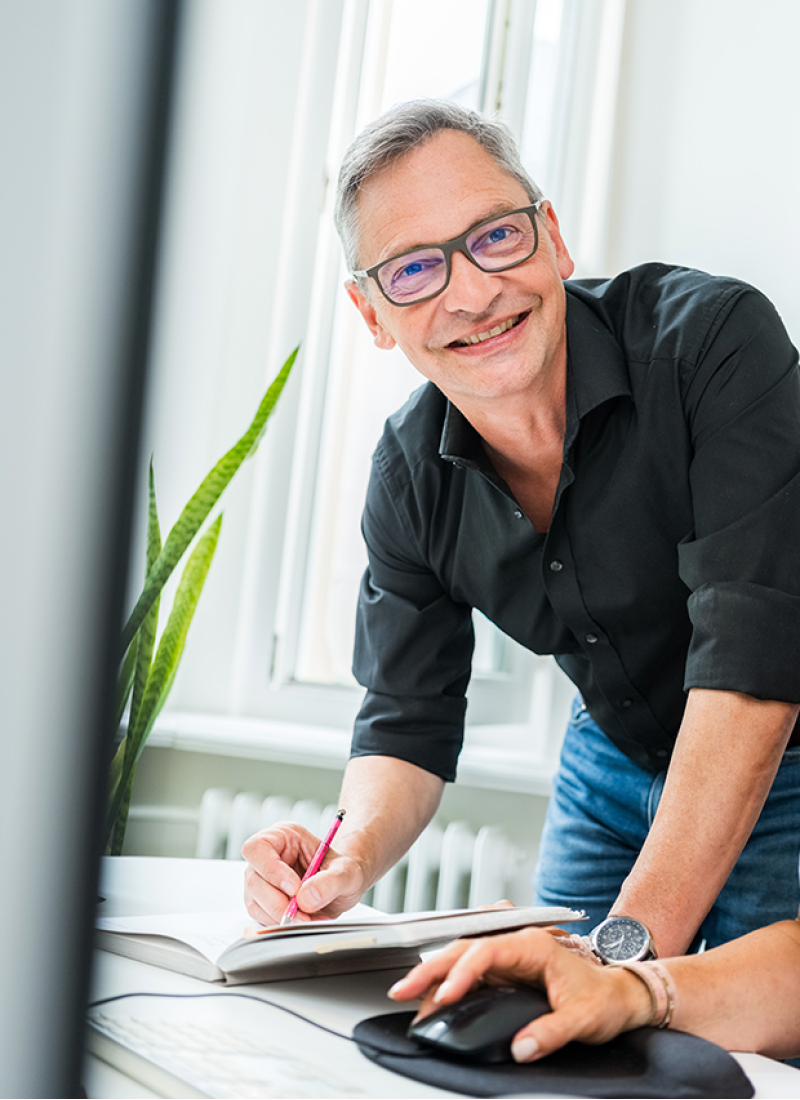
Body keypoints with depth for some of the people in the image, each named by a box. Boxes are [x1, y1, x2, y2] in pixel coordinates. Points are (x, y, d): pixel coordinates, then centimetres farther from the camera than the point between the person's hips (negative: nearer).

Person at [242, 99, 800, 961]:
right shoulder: (410, 473, -12)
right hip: (612, 764, 5)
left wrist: (634, 938, -41)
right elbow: (408, 720, -5)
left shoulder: (714, 339, -30)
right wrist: (348, 863, -28)